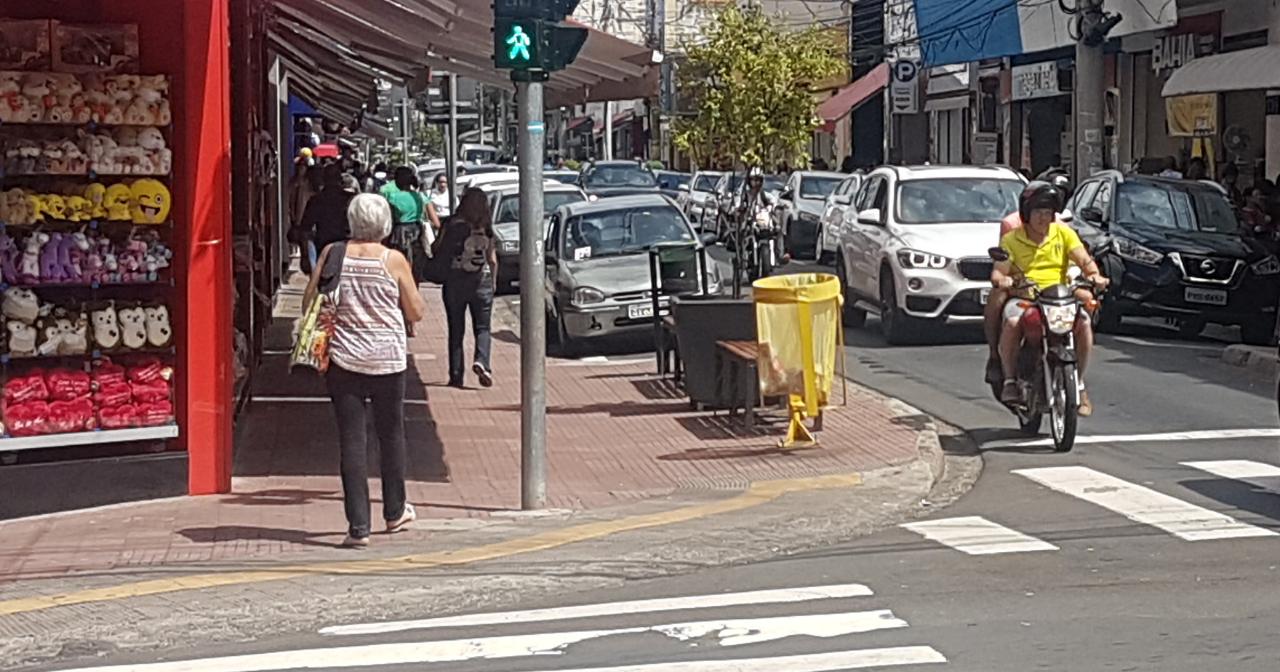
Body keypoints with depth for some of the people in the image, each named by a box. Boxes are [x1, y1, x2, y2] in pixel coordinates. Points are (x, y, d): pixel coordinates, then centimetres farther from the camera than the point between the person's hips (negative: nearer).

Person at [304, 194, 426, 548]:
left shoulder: (333, 254, -3)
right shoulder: (394, 260, -6)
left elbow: (310, 303, 0)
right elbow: (416, 312, 1)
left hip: (344, 358, 0)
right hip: (388, 359, 0)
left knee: (351, 440, 1)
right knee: (391, 434, 17)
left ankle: (359, 526, -4)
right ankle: (395, 512, 31)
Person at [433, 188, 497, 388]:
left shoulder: (452, 224, -6)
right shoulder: (487, 229, -2)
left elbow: (437, 250, -4)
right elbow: (492, 261, 2)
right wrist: (493, 282, 14)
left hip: (454, 280, 0)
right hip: (481, 281, 0)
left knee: (456, 330, 8)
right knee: (482, 327, 8)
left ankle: (456, 375, 6)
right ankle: (481, 361, -18)